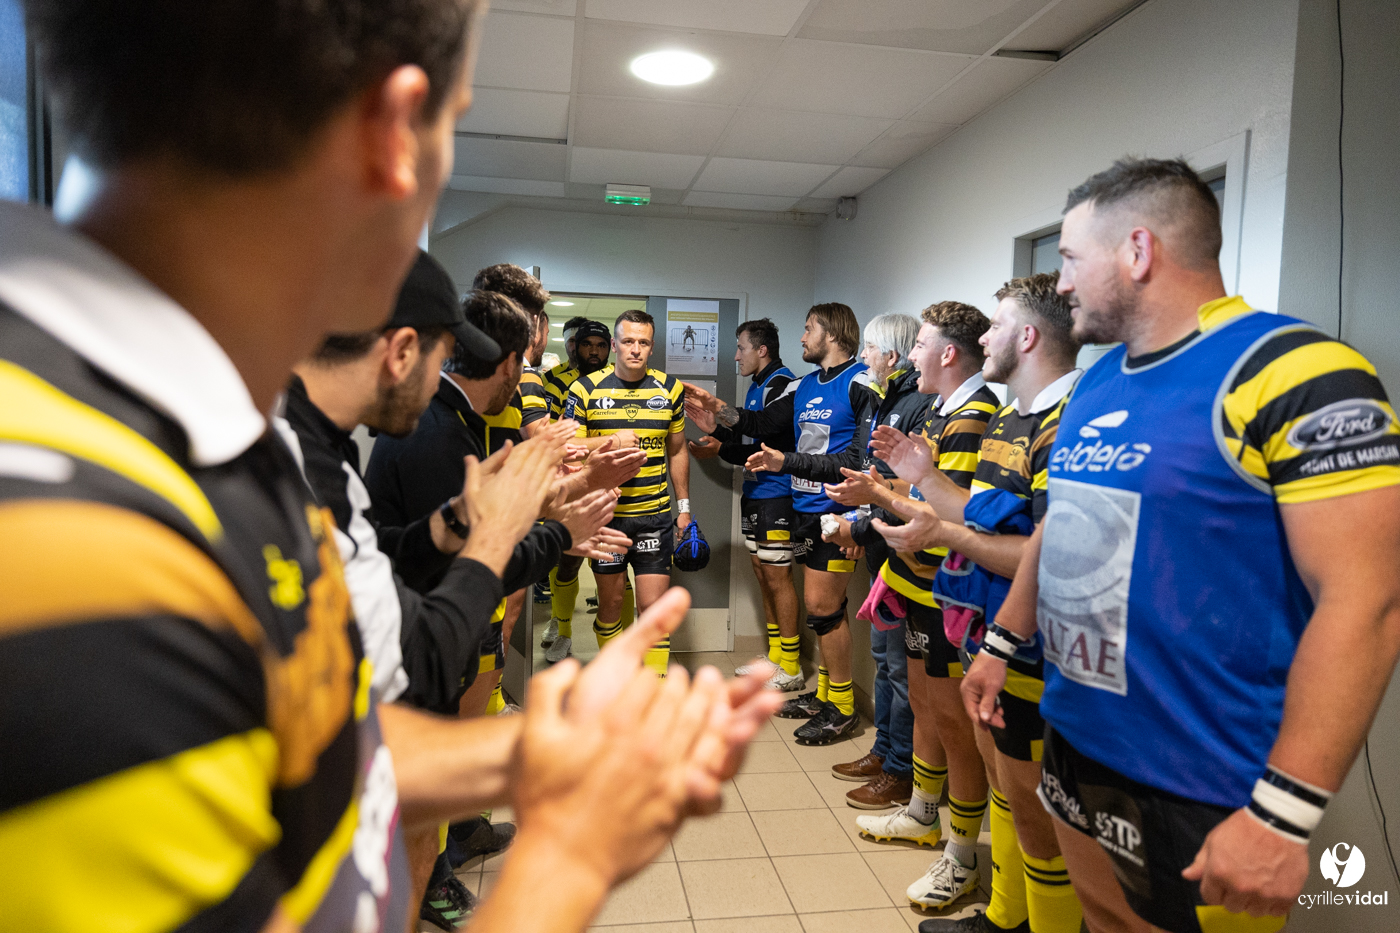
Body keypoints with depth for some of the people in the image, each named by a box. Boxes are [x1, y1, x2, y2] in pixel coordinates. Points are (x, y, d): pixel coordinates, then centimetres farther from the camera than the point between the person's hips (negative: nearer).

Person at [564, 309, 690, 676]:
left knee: (653, 605, -1)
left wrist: (684, 505, 13)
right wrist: (610, 441, -21)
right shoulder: (586, 389, -4)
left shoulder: (669, 388, 4)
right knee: (610, 602, 11)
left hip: (656, 515, 1)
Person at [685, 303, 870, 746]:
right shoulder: (806, 386, 16)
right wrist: (718, 410, 7)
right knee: (820, 605, 14)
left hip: (836, 510, -8)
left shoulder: (859, 382, -9)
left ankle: (842, 707, 9)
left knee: (823, 605, -5)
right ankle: (824, 693, 26)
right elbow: (764, 423, 17)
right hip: (806, 509, 8)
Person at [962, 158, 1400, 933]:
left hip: (1200, 796, -7)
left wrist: (1282, 816, -22)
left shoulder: (1294, 374, -18)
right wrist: (1003, 643, 17)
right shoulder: (1094, 384, 6)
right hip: (1073, 747, 7)